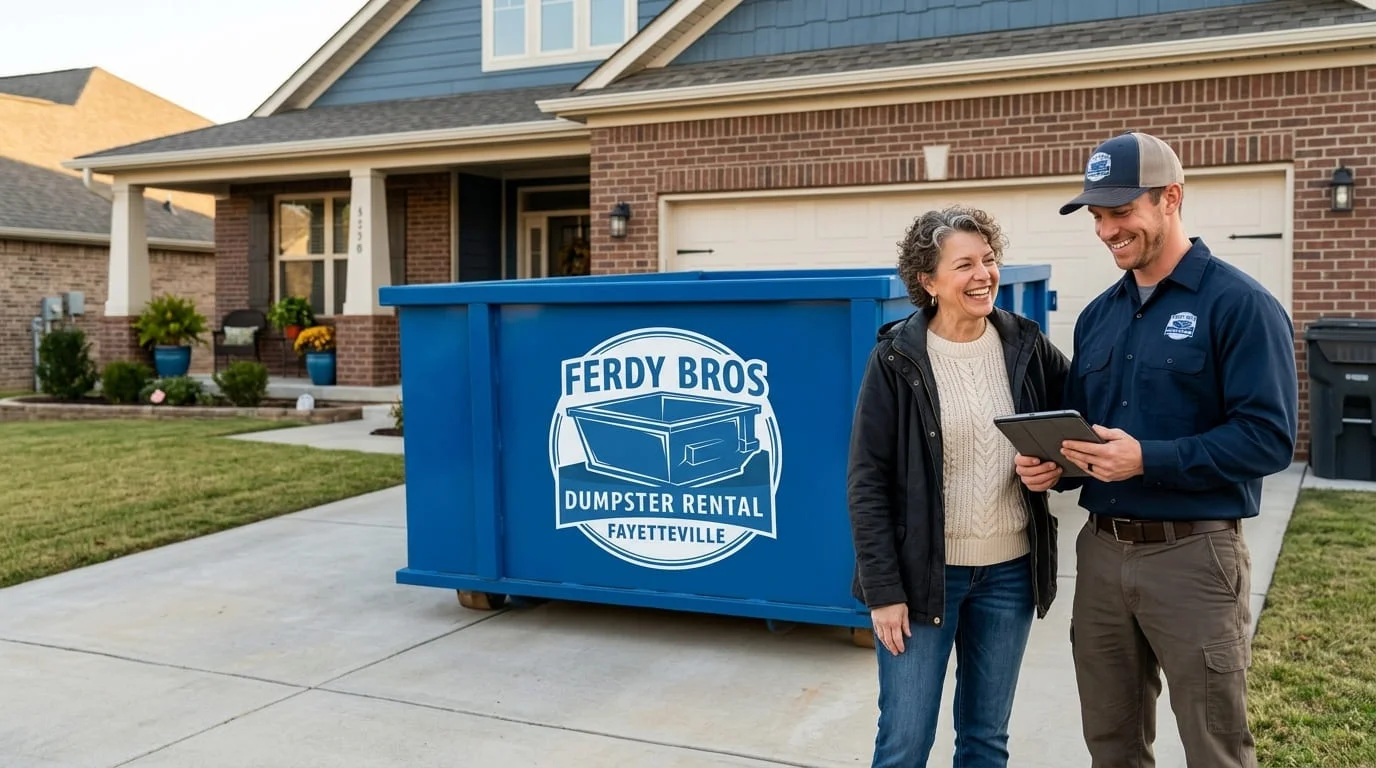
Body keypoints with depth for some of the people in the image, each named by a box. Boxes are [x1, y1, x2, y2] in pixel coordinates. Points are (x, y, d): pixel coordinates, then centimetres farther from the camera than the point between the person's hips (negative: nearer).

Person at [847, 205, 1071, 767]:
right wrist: (883, 589, -12)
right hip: (924, 572, -3)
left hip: (1010, 570, 4)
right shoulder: (897, 358, -9)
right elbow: (867, 481, -9)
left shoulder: (1026, 345, 1)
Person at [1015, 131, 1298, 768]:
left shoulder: (1239, 304, -9)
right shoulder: (1097, 315, 12)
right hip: (1101, 550, 6)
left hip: (1193, 554, -6)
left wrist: (1149, 460, -24)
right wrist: (1051, 465, -3)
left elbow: (1268, 438, -17)